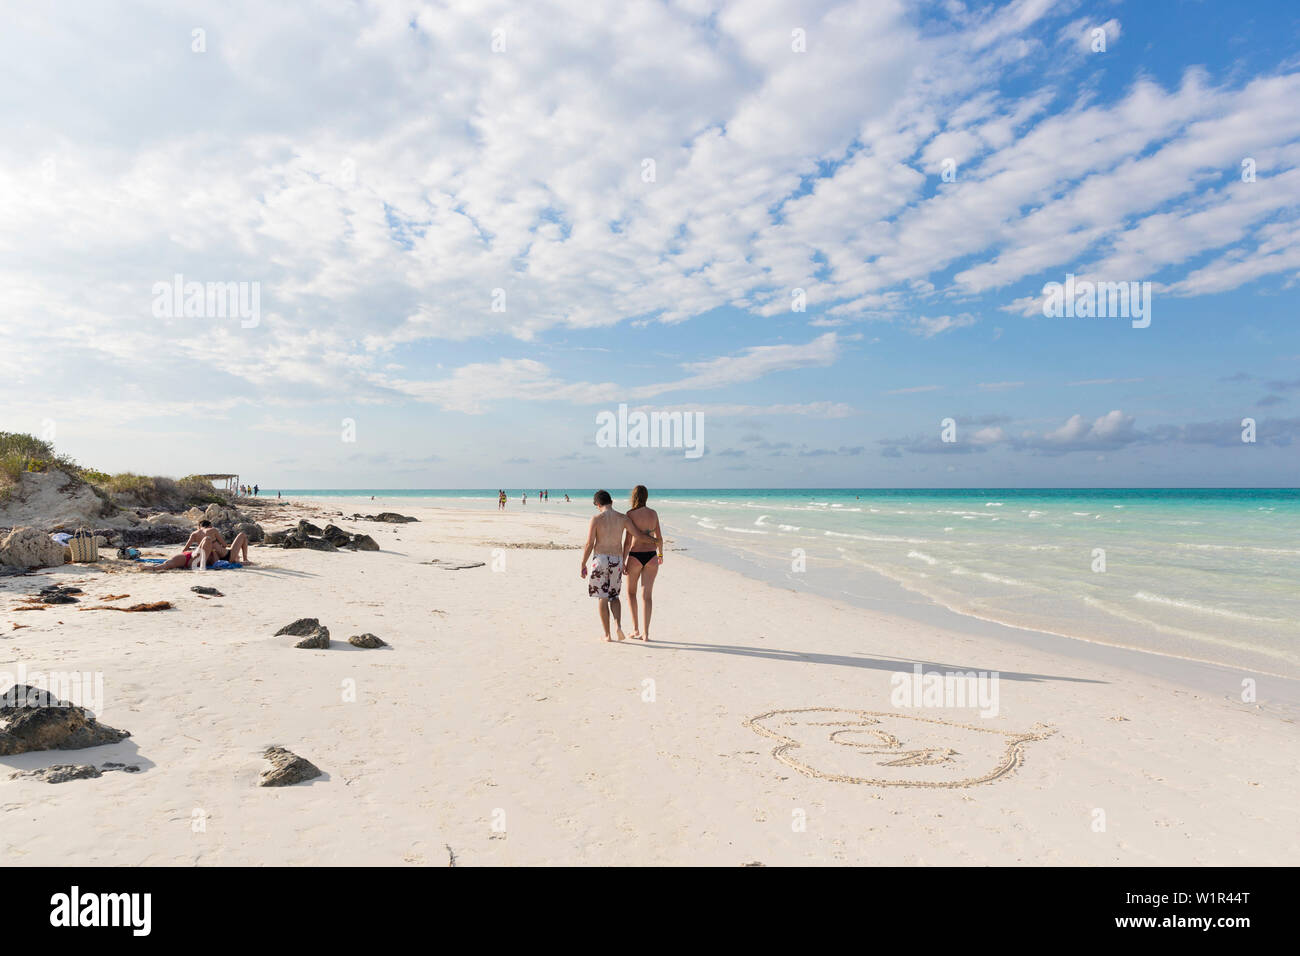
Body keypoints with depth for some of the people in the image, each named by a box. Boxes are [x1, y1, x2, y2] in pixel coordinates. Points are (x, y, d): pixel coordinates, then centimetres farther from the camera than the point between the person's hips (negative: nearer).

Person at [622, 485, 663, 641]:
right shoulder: (653, 513, 4)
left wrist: (623, 561, -5)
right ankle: (645, 633, 2)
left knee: (631, 592, 17)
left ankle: (636, 628, 14)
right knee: (647, 595, 5)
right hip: (651, 557, 3)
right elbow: (659, 537, 9)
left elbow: (628, 540, -10)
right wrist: (660, 554, 24)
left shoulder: (630, 514, -8)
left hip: (635, 556, -3)